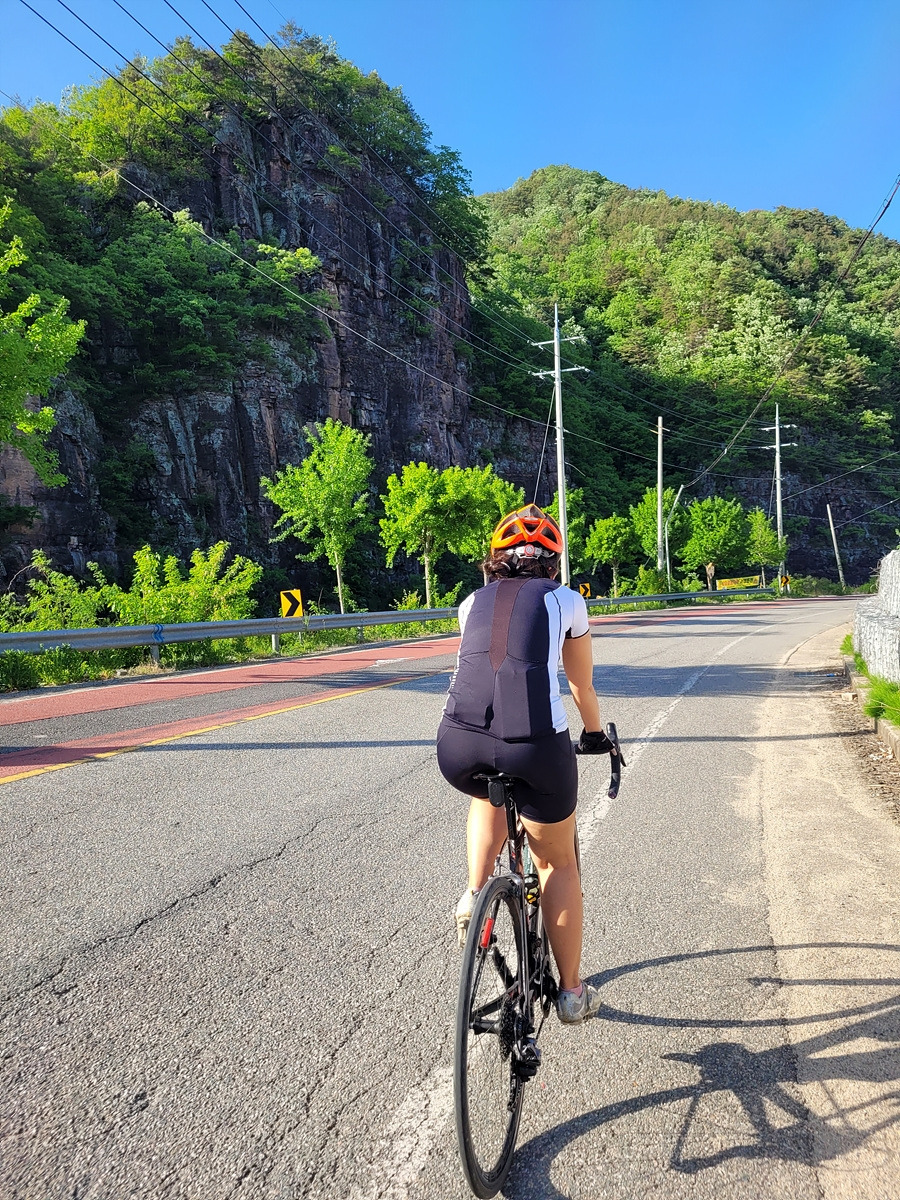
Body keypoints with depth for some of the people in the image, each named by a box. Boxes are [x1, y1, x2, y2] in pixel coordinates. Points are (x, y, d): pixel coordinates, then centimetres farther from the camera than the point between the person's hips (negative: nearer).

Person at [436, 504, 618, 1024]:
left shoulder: (473, 603, 23)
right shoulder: (566, 601, 17)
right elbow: (583, 685, 29)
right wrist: (595, 736, 48)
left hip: (458, 746, 2)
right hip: (537, 748, -2)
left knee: (489, 793, 40)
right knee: (558, 863, 24)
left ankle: (475, 895, 23)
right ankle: (573, 992, 37)